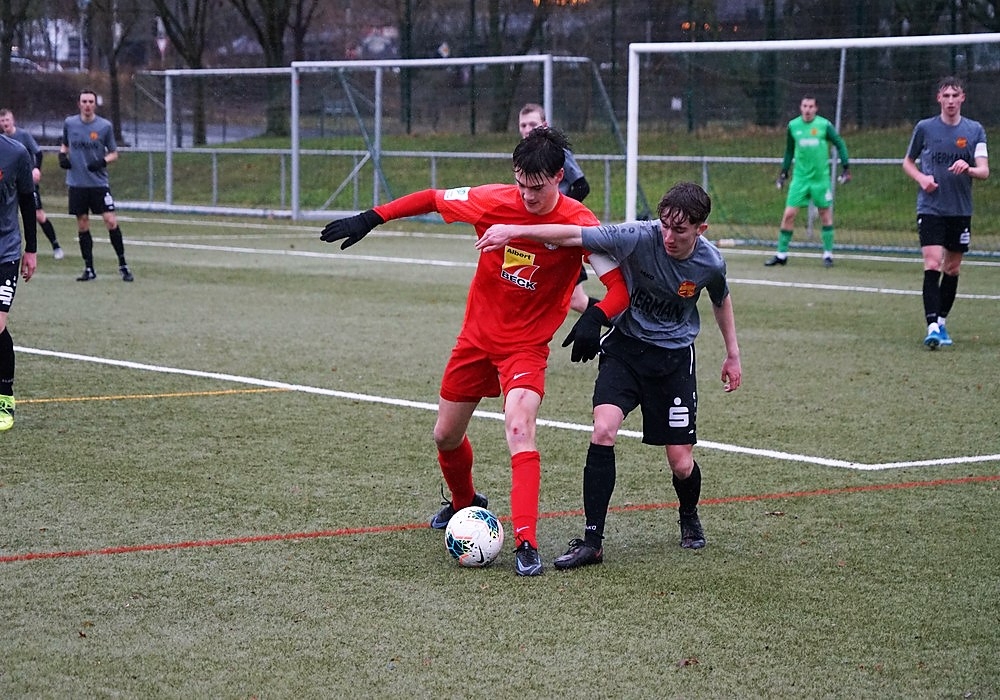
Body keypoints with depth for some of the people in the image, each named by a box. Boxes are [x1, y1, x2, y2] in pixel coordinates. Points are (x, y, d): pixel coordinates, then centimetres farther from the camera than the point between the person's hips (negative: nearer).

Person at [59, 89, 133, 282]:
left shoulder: (105, 126, -3)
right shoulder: (69, 123, 3)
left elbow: (114, 153, 4)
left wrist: (103, 161, -15)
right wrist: (62, 155, -1)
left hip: (99, 183, -2)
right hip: (77, 184, 2)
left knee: (111, 221, -9)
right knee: (82, 225, 4)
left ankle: (123, 265, 2)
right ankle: (89, 269, 13)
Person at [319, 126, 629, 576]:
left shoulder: (578, 225, -20)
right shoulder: (494, 201, -13)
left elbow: (622, 284, -21)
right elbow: (432, 199, 2)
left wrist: (595, 316, -40)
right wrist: (370, 219, -2)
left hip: (526, 345, -4)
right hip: (476, 336, 4)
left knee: (519, 427, -27)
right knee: (446, 436, 15)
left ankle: (526, 544, -27)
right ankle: (464, 503, 46)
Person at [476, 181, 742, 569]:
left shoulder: (710, 263, -14)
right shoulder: (639, 237, -23)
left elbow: (721, 299, 9)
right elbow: (573, 234, -28)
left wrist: (732, 355, 17)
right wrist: (513, 231, -37)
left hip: (674, 356, 1)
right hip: (625, 346, -1)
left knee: (681, 464, -1)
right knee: (603, 431, -23)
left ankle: (689, 518, 36)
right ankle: (592, 541, -15)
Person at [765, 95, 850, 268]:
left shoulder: (824, 125, -5)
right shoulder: (793, 126, 2)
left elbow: (840, 144, 3)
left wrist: (846, 168, -3)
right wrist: (783, 173, 14)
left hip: (821, 178, -2)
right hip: (800, 178, 2)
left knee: (825, 215, 5)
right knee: (789, 214, -5)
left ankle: (828, 254, 16)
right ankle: (781, 254, 3)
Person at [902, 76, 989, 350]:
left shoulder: (975, 130, 2)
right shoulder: (924, 127, 0)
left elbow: (984, 171, -4)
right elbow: (907, 162, 13)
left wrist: (968, 168, -26)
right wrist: (921, 178, -7)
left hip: (961, 210, 2)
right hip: (930, 207, -2)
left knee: (952, 268, 10)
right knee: (932, 263, -15)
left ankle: (941, 322, 25)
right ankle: (932, 326, -21)